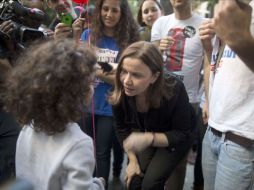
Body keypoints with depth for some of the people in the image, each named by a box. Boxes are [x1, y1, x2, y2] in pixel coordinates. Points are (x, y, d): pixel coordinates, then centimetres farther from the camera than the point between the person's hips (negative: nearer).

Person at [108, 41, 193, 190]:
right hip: (144, 135, 3)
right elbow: (122, 128, -5)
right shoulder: (120, 92, -25)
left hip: (174, 140, -3)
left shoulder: (175, 90, -36)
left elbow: (182, 134, -25)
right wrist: (133, 160, -7)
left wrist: (150, 138, -39)